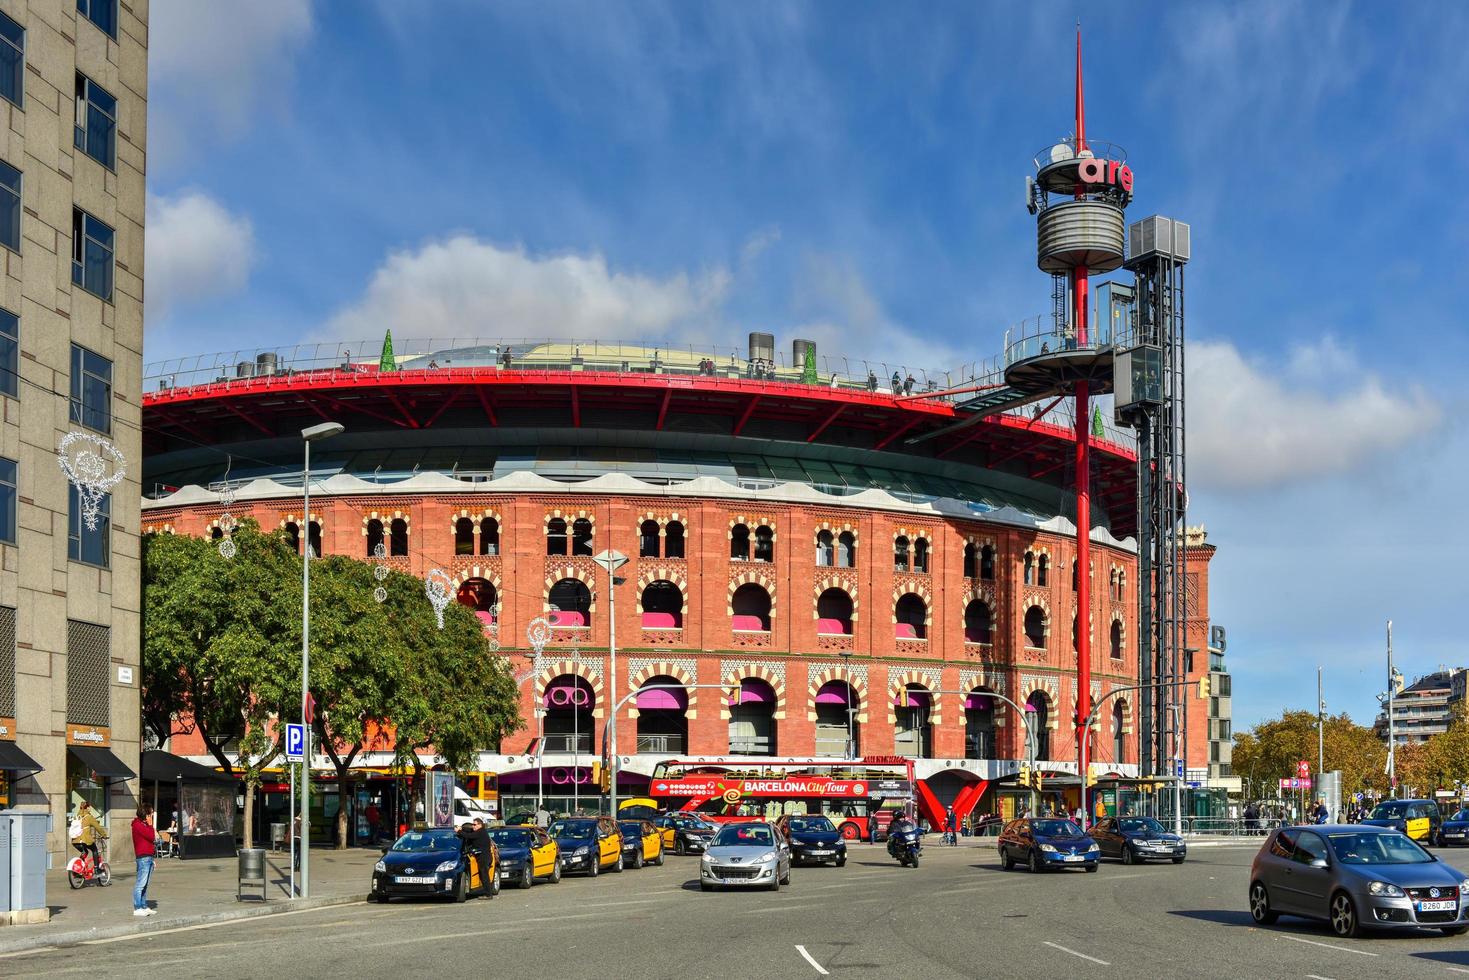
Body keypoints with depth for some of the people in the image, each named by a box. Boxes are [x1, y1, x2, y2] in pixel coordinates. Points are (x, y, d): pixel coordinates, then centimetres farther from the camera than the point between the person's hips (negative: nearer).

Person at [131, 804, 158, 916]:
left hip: (149, 857, 10)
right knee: (140, 884, -9)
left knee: (145, 884, 12)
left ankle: (144, 907, 16)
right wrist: (150, 824, -8)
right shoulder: (138, 825, -11)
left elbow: (155, 836, 21)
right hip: (143, 857, -10)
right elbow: (152, 836, -17)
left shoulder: (144, 824, 19)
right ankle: (137, 908, -9)